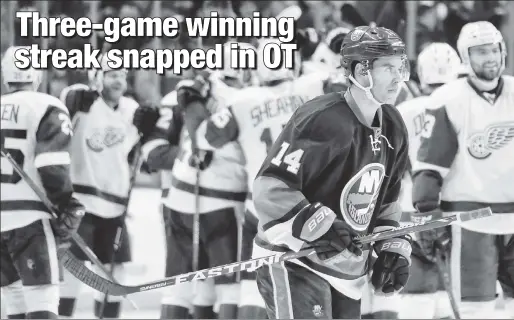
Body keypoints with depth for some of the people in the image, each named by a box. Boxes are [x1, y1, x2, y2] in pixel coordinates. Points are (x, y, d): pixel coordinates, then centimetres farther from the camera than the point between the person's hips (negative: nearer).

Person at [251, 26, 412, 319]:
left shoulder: (393, 129, 6)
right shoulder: (323, 122, -21)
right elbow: (270, 189, -24)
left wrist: (393, 248, 10)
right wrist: (319, 226, -32)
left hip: (347, 272, 9)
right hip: (294, 265, -9)